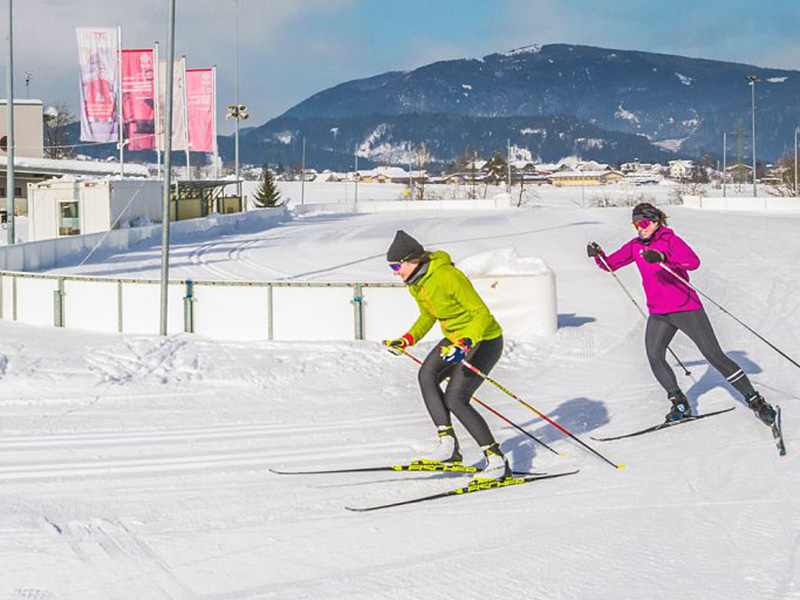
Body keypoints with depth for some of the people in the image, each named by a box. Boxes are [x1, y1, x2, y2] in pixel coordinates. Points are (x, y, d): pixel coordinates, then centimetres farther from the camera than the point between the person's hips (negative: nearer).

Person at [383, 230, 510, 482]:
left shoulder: (448, 277, -27)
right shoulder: (415, 282, 0)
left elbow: (482, 314, -26)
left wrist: (465, 344, -38)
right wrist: (407, 340, 6)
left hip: (484, 340, -8)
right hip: (455, 338, 8)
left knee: (455, 399, -17)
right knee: (427, 375, -15)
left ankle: (497, 461, -9)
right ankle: (448, 445, -13)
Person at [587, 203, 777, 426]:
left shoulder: (670, 240, -12)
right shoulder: (635, 246, 7)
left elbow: (693, 262, -28)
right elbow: (610, 264, 11)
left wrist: (662, 257, -42)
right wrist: (598, 254, -11)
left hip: (685, 308, -6)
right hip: (658, 314, 6)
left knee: (714, 355, -5)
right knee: (655, 357, -12)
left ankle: (756, 401, 2)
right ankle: (680, 404, 5)